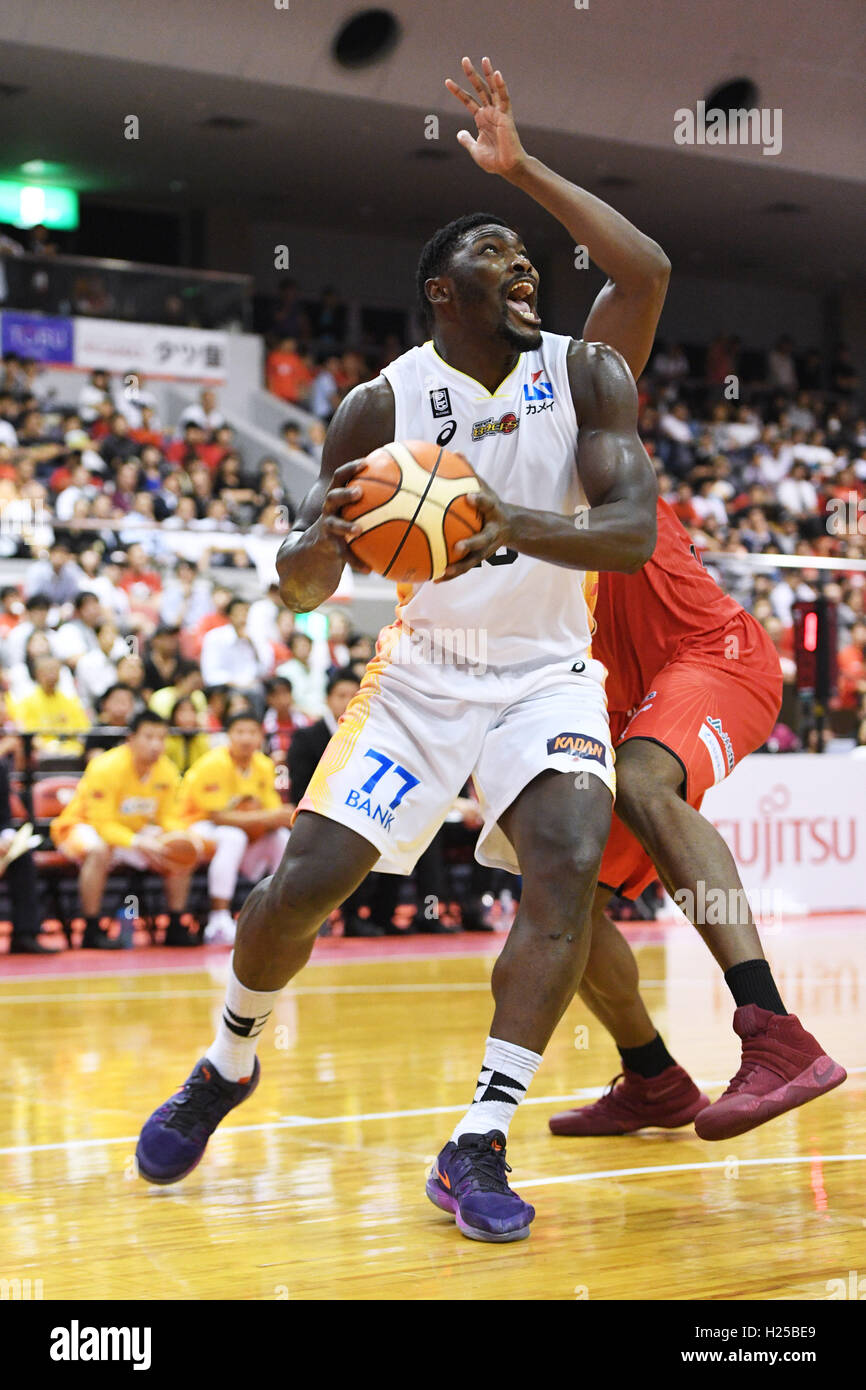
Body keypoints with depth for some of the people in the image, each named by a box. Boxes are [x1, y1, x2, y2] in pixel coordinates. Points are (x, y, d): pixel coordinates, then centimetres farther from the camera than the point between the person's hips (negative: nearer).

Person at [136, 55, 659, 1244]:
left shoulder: (587, 375, -8)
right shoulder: (381, 407, -8)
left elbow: (633, 529, -22)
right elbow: (299, 589, -5)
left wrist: (522, 525, -42)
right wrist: (321, 541, -31)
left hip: (545, 675, 0)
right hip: (420, 672, 0)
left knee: (571, 860, -26)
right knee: (301, 884, -9)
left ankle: (478, 1146, -19)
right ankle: (228, 1065, 23)